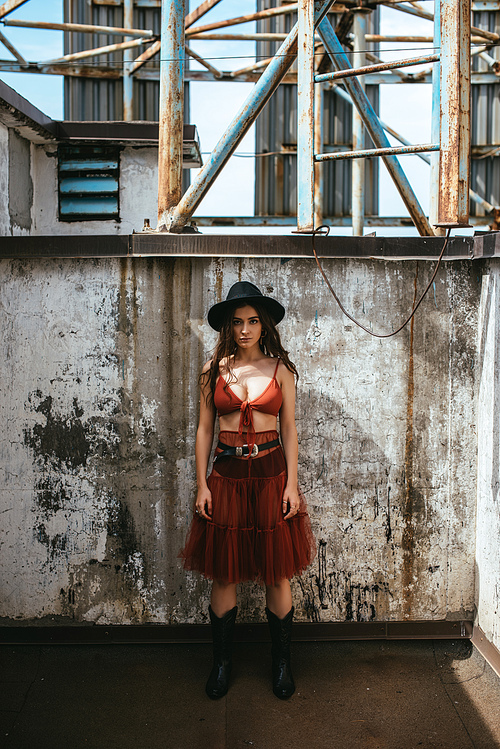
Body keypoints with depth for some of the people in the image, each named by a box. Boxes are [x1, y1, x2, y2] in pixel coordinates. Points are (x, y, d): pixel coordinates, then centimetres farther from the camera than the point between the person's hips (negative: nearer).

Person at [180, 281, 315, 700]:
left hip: (271, 473, 0)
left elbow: (289, 429, 3)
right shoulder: (215, 370, 3)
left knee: (277, 572, 6)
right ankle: (222, 662, 24)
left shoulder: (280, 370, 2)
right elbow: (204, 430, 5)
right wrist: (202, 484, 0)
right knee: (224, 573, 7)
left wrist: (292, 484, -3)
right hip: (226, 474, 1)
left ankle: (282, 663, 23)